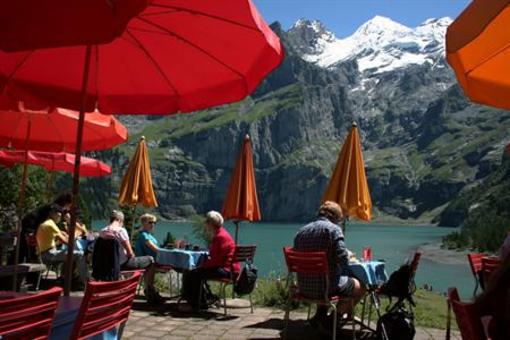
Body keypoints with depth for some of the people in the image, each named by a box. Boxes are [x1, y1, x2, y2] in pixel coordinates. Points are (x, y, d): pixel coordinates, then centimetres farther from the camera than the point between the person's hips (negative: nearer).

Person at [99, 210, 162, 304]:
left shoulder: (102, 232, 3)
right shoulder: (120, 230, -18)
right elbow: (130, 253, -18)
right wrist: (132, 256, 5)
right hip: (122, 264, -8)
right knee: (150, 260, 10)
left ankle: (149, 291, 34)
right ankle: (152, 295, 17)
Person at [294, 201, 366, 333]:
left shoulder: (301, 231, 7)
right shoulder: (333, 229, -11)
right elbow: (342, 259, -17)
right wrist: (348, 255, 8)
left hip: (304, 287, 7)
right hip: (328, 285, -7)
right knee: (360, 286, 17)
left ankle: (320, 316, 27)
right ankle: (331, 321, 14)